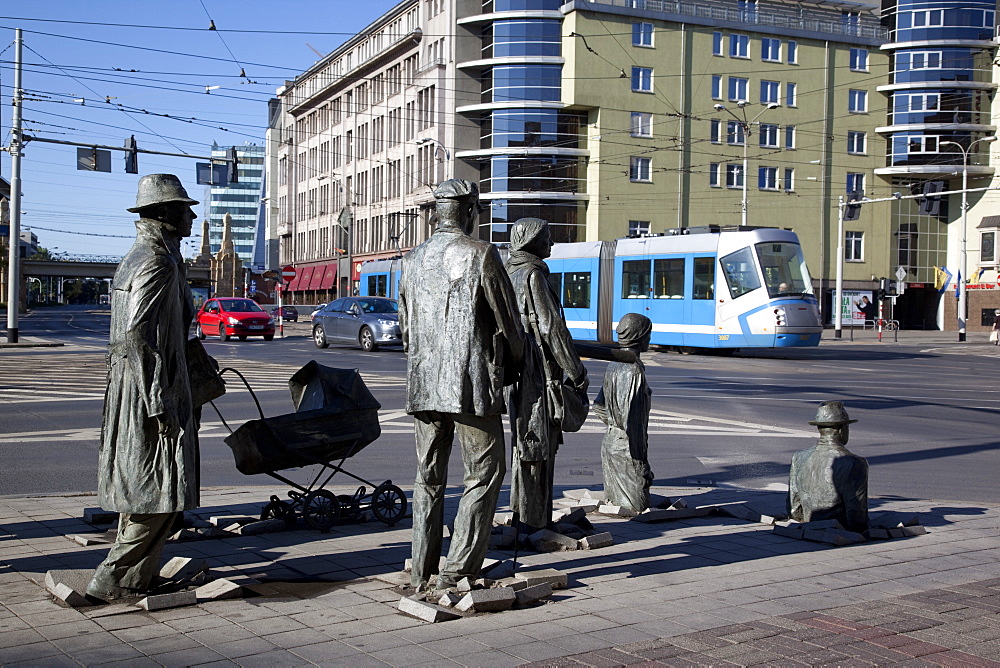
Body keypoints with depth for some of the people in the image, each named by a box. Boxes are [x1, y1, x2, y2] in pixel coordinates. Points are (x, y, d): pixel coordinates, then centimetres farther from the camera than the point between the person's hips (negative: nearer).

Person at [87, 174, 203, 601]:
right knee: (162, 491, -6)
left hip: (129, 383, 11)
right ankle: (112, 580, -3)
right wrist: (159, 403, -23)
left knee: (140, 485, 15)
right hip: (151, 388, -11)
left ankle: (137, 577, 22)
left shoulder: (137, 257, 16)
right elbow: (137, 333, -24)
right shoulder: (159, 262, -16)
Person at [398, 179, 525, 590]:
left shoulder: (413, 259, 11)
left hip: (422, 386, 6)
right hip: (472, 385, -6)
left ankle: (422, 573, 16)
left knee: (428, 478, 13)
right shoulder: (481, 255, -8)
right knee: (485, 474, 3)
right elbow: (508, 320, -3)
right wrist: (514, 364, 14)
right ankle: (457, 571, -1)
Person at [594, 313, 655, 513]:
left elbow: (599, 406, 17)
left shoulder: (614, 365, 9)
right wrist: (641, 463, -18)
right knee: (638, 507, -1)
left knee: (615, 501, 18)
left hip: (611, 442, 9)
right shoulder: (633, 369, -19)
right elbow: (632, 419, -22)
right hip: (626, 448, -9)